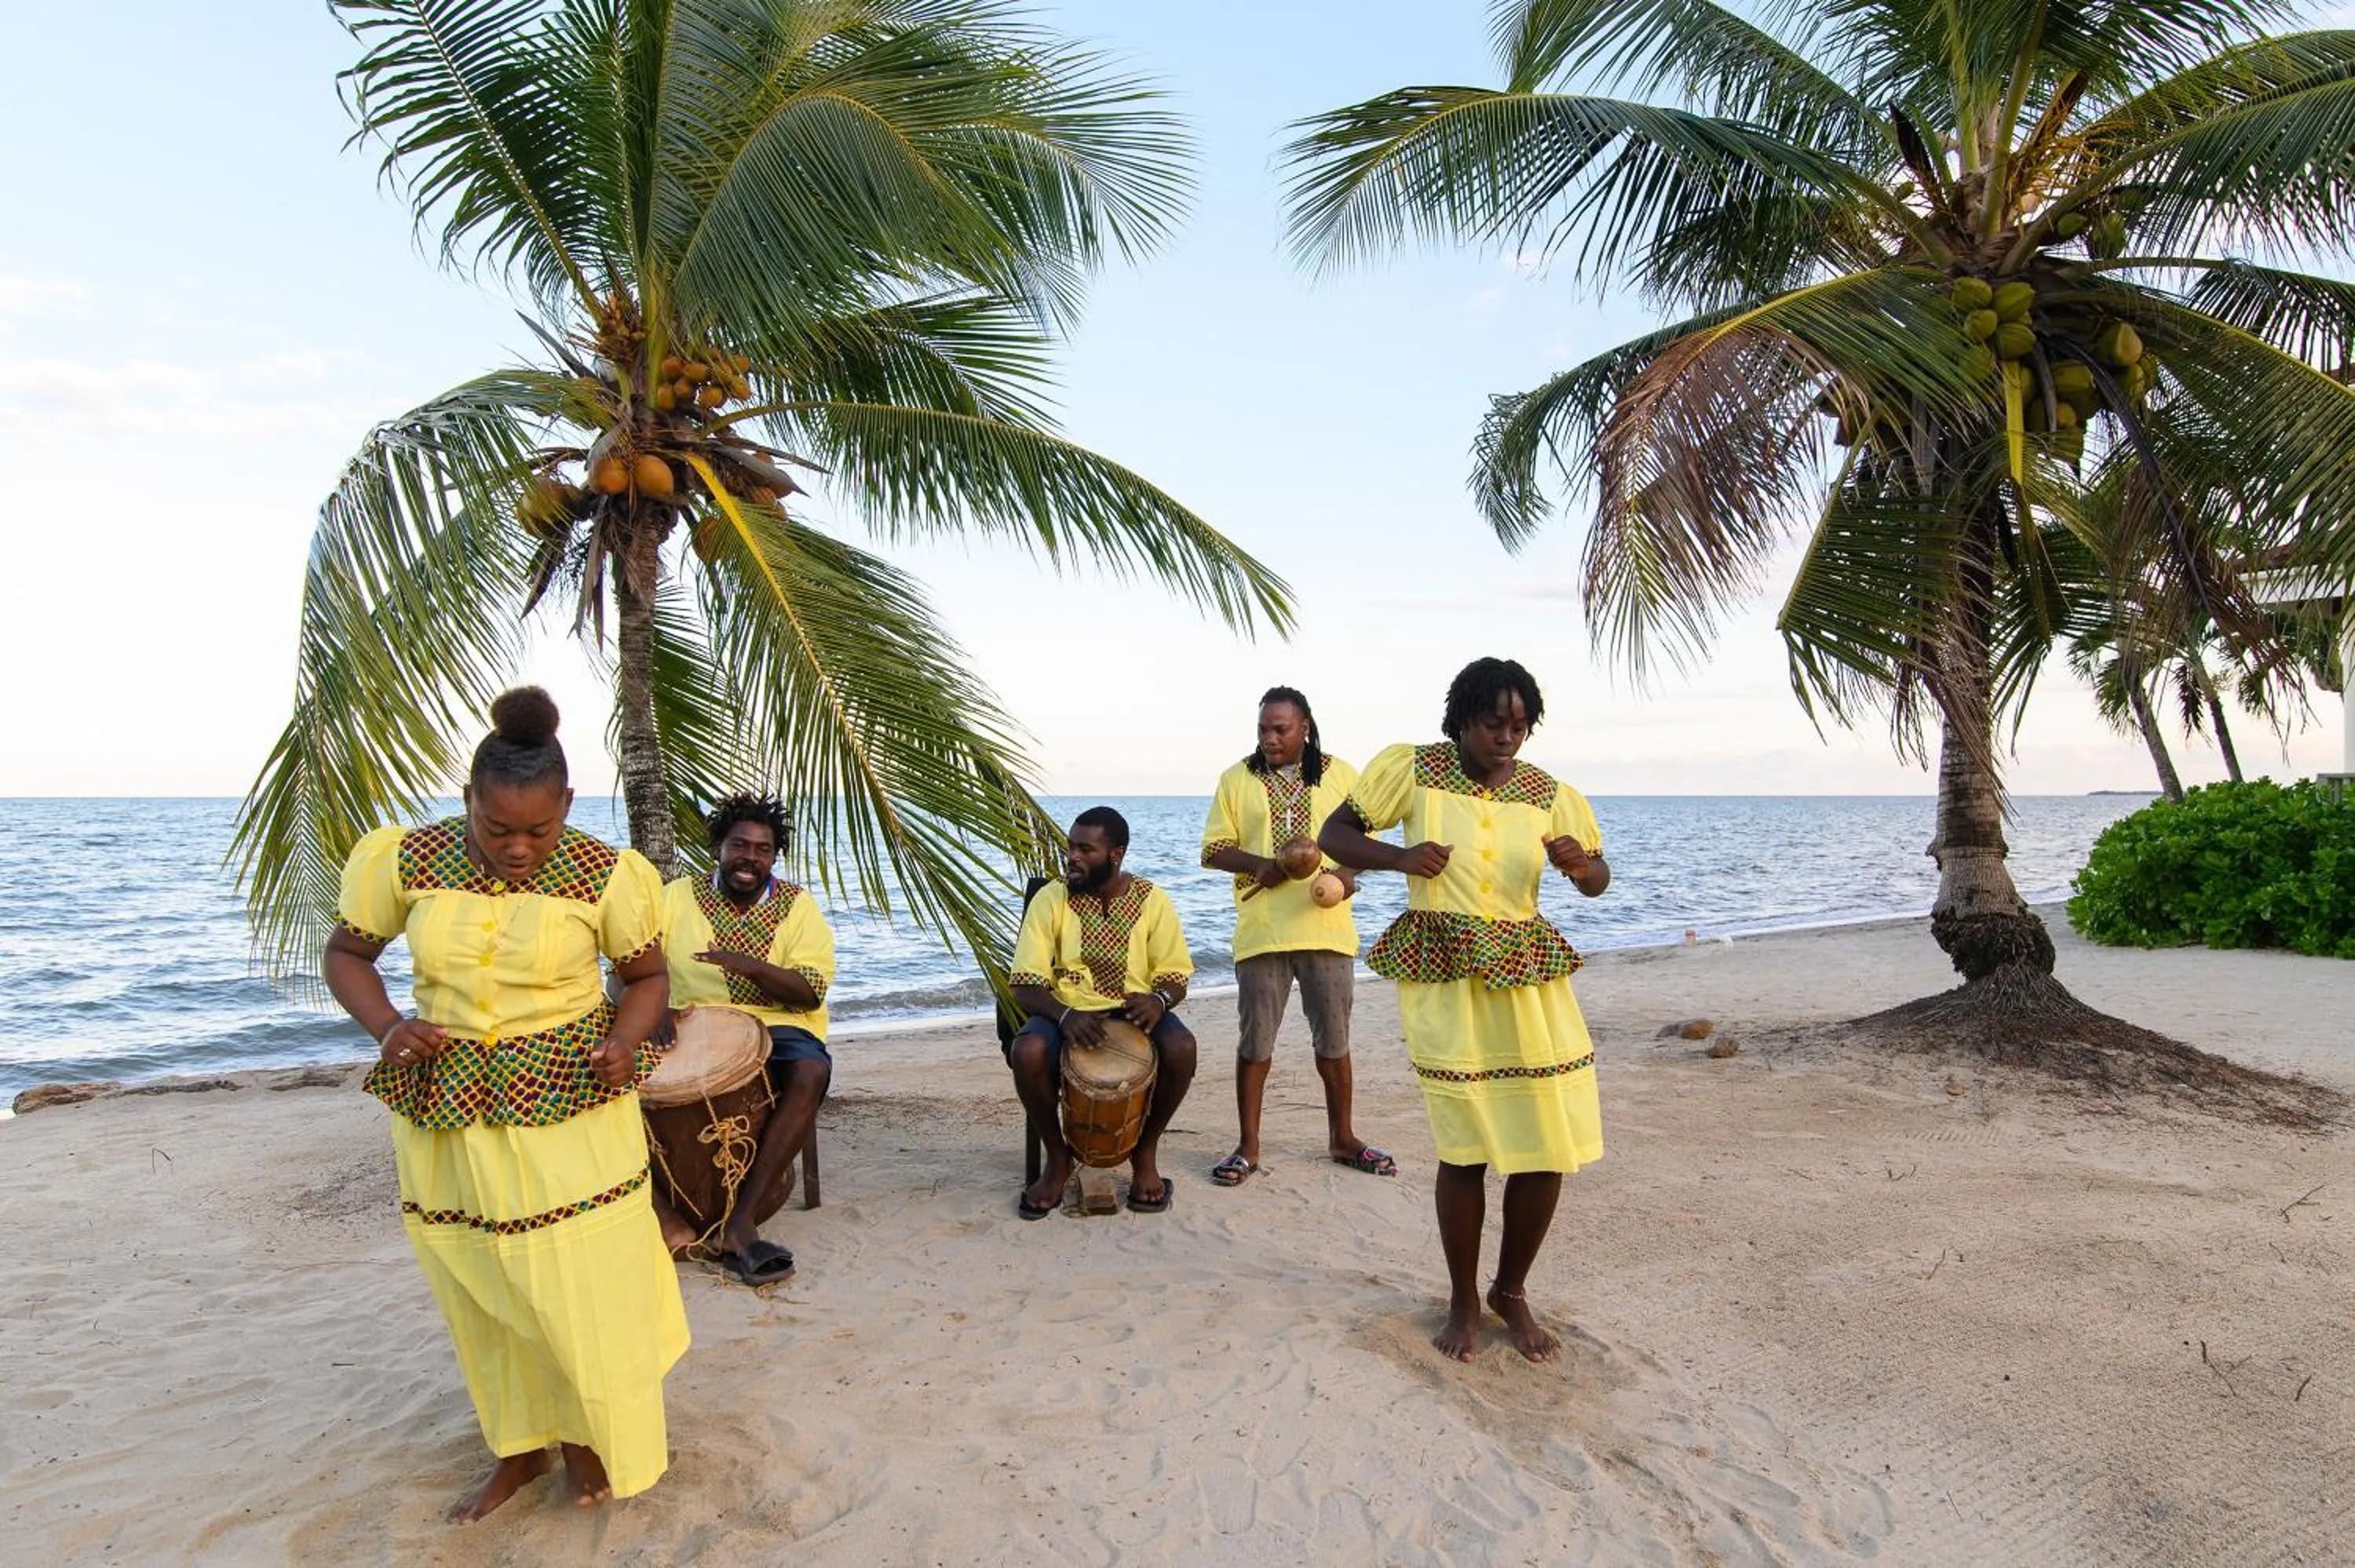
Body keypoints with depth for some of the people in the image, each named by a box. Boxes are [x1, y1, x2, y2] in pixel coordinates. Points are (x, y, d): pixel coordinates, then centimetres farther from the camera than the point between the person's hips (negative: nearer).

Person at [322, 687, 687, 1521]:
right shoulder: (409, 860, -7)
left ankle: (595, 1432, 29)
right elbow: (345, 953, 8)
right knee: (481, 1295, 16)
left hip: (568, 1108, -3)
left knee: (582, 1288, 1)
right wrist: (386, 1024, -11)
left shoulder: (602, 874, -11)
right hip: (446, 1112, 3)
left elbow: (647, 975, 3)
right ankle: (519, 1448, 37)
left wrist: (624, 1041, -17)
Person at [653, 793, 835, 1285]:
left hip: (773, 1028, -1)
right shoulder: (679, 896, 9)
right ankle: (663, 1217, -29)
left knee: (811, 1072, -34)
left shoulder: (797, 905, 6)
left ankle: (741, 1218, -29)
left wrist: (752, 966, -22)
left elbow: (810, 993, -5)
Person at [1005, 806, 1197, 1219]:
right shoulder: (1051, 899, -4)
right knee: (1027, 1052, -34)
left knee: (1181, 1048, -32)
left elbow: (1175, 977, 0)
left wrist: (1159, 999, -25)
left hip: (1135, 1012, 1)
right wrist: (1065, 1016, -29)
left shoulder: (1152, 901, -1)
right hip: (1064, 1013, 0)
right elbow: (1025, 985, -8)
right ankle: (1058, 1158, -4)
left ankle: (1145, 1152, -2)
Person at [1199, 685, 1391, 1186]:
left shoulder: (1340, 776, 6)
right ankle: (1248, 1147, 16)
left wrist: (1347, 872, -14)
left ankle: (1342, 1139, 27)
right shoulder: (1237, 780, 5)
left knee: (1333, 1038, 11)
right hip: (1260, 931, 0)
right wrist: (1259, 865, -14)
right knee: (1254, 1041, 5)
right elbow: (1213, 848, 4)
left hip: (1328, 926, 1)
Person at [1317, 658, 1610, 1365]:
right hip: (1443, 980, -3)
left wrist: (1579, 864, -10)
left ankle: (1512, 1292, 27)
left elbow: (1597, 880, 15)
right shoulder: (1413, 769, -2)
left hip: (1529, 978, 3)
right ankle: (1463, 1300, 24)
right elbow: (1334, 834, 3)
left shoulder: (1548, 793, 5)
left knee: (1551, 1147, 1)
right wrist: (1400, 856, -16)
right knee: (1466, 1150, -2)